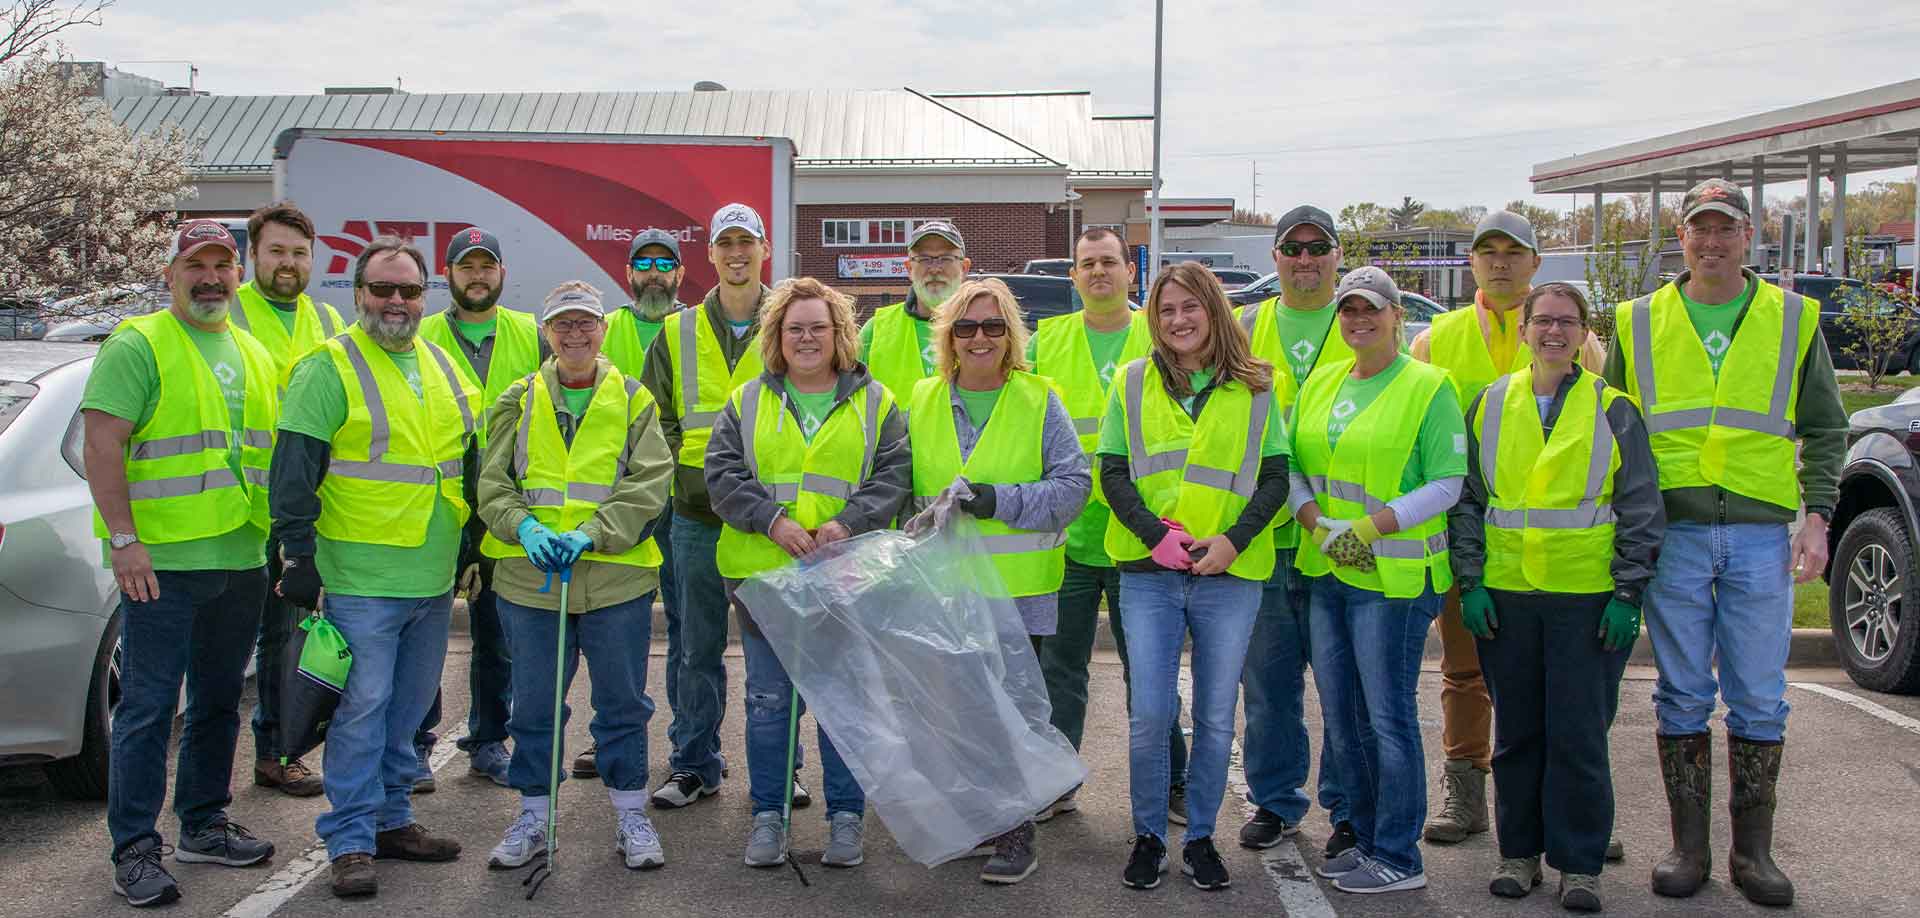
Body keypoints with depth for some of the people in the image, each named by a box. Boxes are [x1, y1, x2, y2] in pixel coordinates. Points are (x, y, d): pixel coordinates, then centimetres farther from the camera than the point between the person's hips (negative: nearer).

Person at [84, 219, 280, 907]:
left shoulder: (252, 355, 16)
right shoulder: (138, 346, -5)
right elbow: (101, 444, -13)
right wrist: (123, 538, -20)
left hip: (241, 561, 7)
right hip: (160, 561, -7)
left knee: (218, 702, 15)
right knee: (149, 706, -4)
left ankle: (204, 825, 27)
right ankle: (135, 851, 3)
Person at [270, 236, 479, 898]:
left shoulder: (442, 366, 13)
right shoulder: (328, 370, -7)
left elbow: (469, 461, 22)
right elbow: (295, 472, -11)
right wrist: (300, 553, -15)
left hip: (433, 579, 7)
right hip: (361, 578, -7)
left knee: (408, 708, 14)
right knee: (361, 709, -4)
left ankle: (391, 819, 26)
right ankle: (350, 841, 4)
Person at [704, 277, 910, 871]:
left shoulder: (875, 403, 7)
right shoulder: (747, 402, 9)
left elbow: (893, 475, -1)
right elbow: (723, 474, 0)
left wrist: (848, 522, -17)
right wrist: (773, 520, -14)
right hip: (764, 574, 1)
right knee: (769, 700, 7)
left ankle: (846, 815, 18)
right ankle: (768, 814, 20)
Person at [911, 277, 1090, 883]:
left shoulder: (1039, 401, -1)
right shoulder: (920, 401, 8)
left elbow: (1073, 483, -6)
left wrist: (999, 501, -17)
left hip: (1019, 587, -3)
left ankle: (1016, 833, 10)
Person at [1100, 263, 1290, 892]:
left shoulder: (1254, 388, 6)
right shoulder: (1133, 383, 7)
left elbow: (1275, 477, 3)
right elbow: (1112, 471, 2)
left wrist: (1233, 538, -12)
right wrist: (1155, 534, -12)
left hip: (1229, 573, 0)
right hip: (1149, 573, 0)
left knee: (1216, 717, 6)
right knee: (1149, 715, -1)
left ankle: (1200, 838, 21)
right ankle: (1148, 838, 16)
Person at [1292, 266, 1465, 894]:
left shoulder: (1428, 386, -6)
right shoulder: (1320, 384, 12)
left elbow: (1447, 484, -10)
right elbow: (1291, 466, 13)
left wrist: (1368, 527, -17)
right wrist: (1318, 523, -6)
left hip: (1394, 577, -7)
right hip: (1324, 572, 7)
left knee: (1387, 716, -3)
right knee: (1340, 715, 12)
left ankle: (1398, 858, 7)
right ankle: (1366, 839, 25)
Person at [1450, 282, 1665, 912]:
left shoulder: (1613, 410, 3)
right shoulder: (1490, 404, 8)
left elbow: (1641, 510, 2)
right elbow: (1466, 499, 9)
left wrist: (1628, 593, -5)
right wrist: (1469, 581, 1)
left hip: (1588, 595, -2)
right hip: (1506, 595, 2)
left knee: (1579, 734, 0)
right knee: (1517, 729, 9)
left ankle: (1578, 861, 12)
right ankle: (1519, 851, 21)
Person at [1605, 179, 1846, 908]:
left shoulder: (1794, 319, 8)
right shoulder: (1638, 322, 8)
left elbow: (1824, 428, 10)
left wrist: (1816, 517, -2)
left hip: (1761, 535, 0)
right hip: (1671, 535, 0)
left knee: (1760, 700, 3)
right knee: (1683, 697, 4)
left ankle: (1753, 849, 15)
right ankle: (1689, 846, 14)